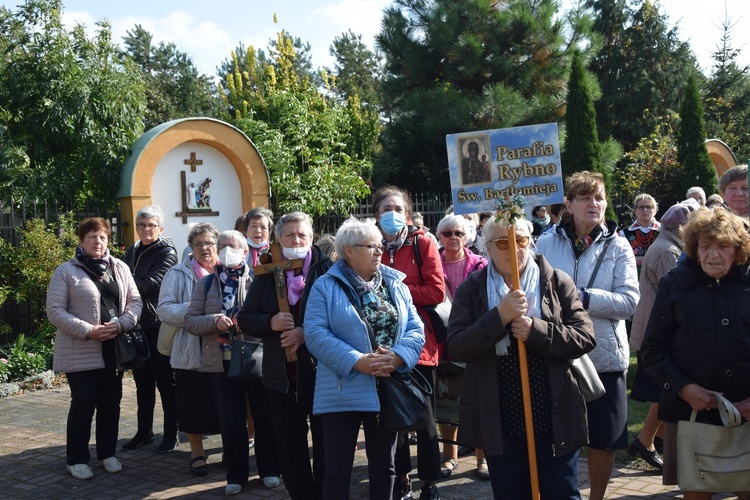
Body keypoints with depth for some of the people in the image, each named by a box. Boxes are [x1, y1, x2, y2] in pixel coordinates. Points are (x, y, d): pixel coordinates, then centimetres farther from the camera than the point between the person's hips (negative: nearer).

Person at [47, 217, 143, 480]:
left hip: (114, 350, 4)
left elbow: (135, 301, 7)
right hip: (81, 352, -4)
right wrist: (88, 331, -17)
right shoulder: (66, 271, -3)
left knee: (111, 402, 10)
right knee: (83, 404, -1)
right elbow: (55, 311, -8)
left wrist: (120, 324, -12)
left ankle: (107, 453, 25)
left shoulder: (120, 268, 9)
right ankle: (76, 459, 13)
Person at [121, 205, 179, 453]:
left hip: (158, 325, -6)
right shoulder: (132, 251, 13)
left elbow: (151, 284, -18)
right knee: (142, 382, 14)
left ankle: (171, 434, 12)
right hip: (137, 323, 6)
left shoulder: (167, 253, -7)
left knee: (165, 381, 3)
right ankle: (144, 432, 24)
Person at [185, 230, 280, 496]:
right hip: (222, 362, 2)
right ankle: (236, 474, 22)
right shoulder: (206, 283, 7)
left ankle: (269, 469, 24)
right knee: (230, 419, 8)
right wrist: (215, 321, -16)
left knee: (264, 415, 9)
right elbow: (190, 321, 2)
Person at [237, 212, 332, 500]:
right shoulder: (267, 274, 8)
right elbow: (245, 319, 8)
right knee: (289, 445, 10)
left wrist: (306, 333, -20)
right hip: (282, 375, 4)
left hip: (320, 372, -3)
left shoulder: (326, 270, -5)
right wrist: (271, 322, -11)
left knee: (324, 443, 7)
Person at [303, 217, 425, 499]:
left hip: (388, 390, 4)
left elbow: (415, 328, 3)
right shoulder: (326, 286, -3)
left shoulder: (396, 285, 9)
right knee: (337, 468, 3)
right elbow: (315, 333, -13)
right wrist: (357, 362, -23)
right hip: (342, 393, -4)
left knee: (384, 465, 16)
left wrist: (398, 357, -17)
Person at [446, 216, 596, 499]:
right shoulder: (472, 289, 1)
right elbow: (455, 348, -9)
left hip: (555, 421, -1)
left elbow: (585, 337, -6)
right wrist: (499, 317, -21)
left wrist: (535, 330, -20)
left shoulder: (557, 283, 1)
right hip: (499, 425, 1)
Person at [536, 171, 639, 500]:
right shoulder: (547, 244, 1)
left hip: (604, 357, 1)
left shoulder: (618, 246, 0)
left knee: (603, 439, 11)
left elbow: (629, 301, -9)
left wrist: (584, 297, -19)